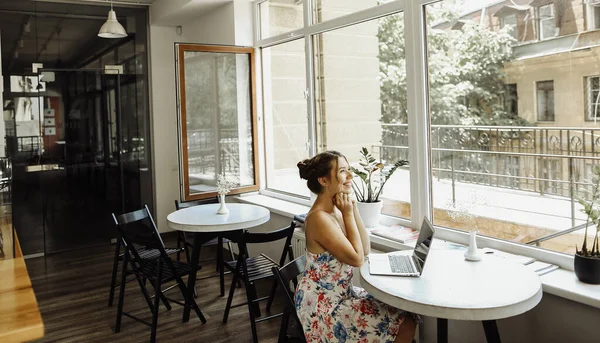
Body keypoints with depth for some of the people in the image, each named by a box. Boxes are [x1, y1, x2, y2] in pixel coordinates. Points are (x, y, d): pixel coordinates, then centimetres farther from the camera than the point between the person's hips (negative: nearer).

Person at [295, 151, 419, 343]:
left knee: (404, 311, 10)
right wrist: (348, 213, -18)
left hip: (340, 293, 9)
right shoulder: (319, 218, -25)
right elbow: (357, 259, -22)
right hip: (323, 305, -9)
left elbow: (365, 249, 3)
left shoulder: (336, 210, 3)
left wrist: (353, 209, -6)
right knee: (405, 325, -7)